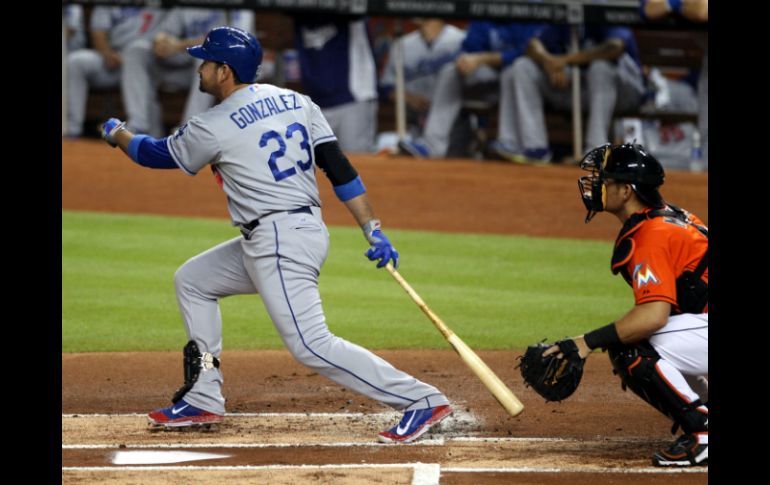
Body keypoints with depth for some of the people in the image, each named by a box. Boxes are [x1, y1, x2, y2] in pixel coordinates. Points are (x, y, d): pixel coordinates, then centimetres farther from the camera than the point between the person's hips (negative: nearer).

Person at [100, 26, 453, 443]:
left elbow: (156, 154, 8)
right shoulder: (295, 102, 9)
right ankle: (203, 401, 22)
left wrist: (118, 134, 29)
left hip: (281, 246, -10)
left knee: (311, 345, -15)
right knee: (191, 280, 21)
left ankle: (422, 400, -19)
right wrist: (374, 232, 2)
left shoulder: (215, 127, -10)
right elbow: (339, 169, 3)